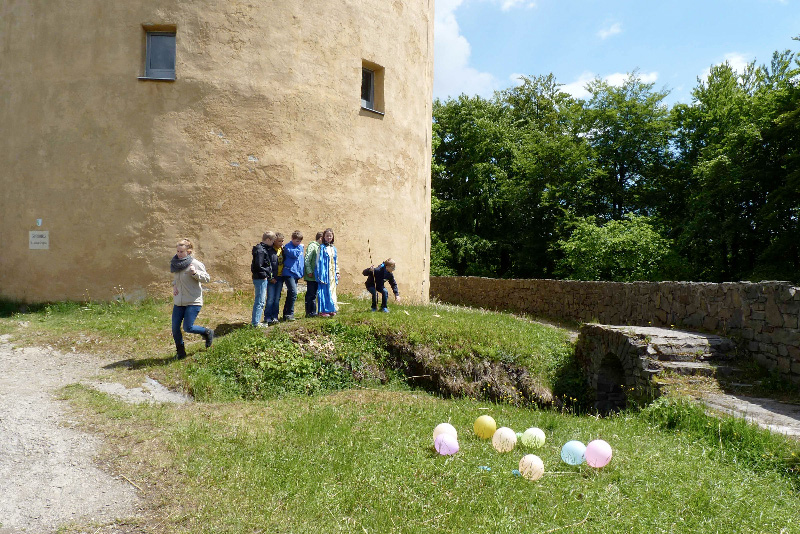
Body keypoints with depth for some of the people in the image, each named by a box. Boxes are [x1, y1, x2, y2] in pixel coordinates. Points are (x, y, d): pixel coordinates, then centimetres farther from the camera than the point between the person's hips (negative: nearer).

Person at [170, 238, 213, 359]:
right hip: (178, 302, 6)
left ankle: (207, 332, 18)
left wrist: (195, 273, -25)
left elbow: (207, 278, -8)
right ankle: (180, 352, 23)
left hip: (193, 302, -6)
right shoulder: (175, 263, 7)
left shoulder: (195, 264, -12)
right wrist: (174, 286, 5)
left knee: (188, 328, -11)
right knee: (175, 328, 4)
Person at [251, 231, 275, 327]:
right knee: (260, 301, -6)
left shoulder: (263, 249, 14)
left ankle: (254, 320, 24)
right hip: (260, 279, -10)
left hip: (262, 278, 10)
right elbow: (258, 266, -22)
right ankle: (255, 322, -1)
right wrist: (264, 275, -14)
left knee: (259, 301, 16)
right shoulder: (260, 250, -17)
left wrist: (267, 273, 10)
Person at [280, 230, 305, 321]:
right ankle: (289, 314, -14)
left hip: (296, 274, 8)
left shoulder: (300, 247, 15)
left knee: (291, 294, 12)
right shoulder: (288, 246, -7)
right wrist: (300, 246, -8)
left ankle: (286, 314, 19)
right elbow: (295, 254, -23)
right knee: (293, 293, -20)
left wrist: (302, 271, 17)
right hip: (289, 273, -8)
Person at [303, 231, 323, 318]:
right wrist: (309, 271, -19)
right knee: (311, 294, -2)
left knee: (313, 294, 10)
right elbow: (307, 260, -15)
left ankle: (312, 312, 15)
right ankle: (310, 312, 3)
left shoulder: (319, 247, 16)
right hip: (311, 275, -8)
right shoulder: (312, 246, -9)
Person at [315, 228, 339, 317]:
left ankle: (331, 310, 16)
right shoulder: (322, 247, -5)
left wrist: (337, 272, 13)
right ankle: (323, 311, -1)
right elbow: (319, 261, -8)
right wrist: (320, 274, -13)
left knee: (332, 291, 8)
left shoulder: (333, 248, 13)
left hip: (332, 273, 6)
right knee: (324, 291, -6)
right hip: (325, 273, -6)